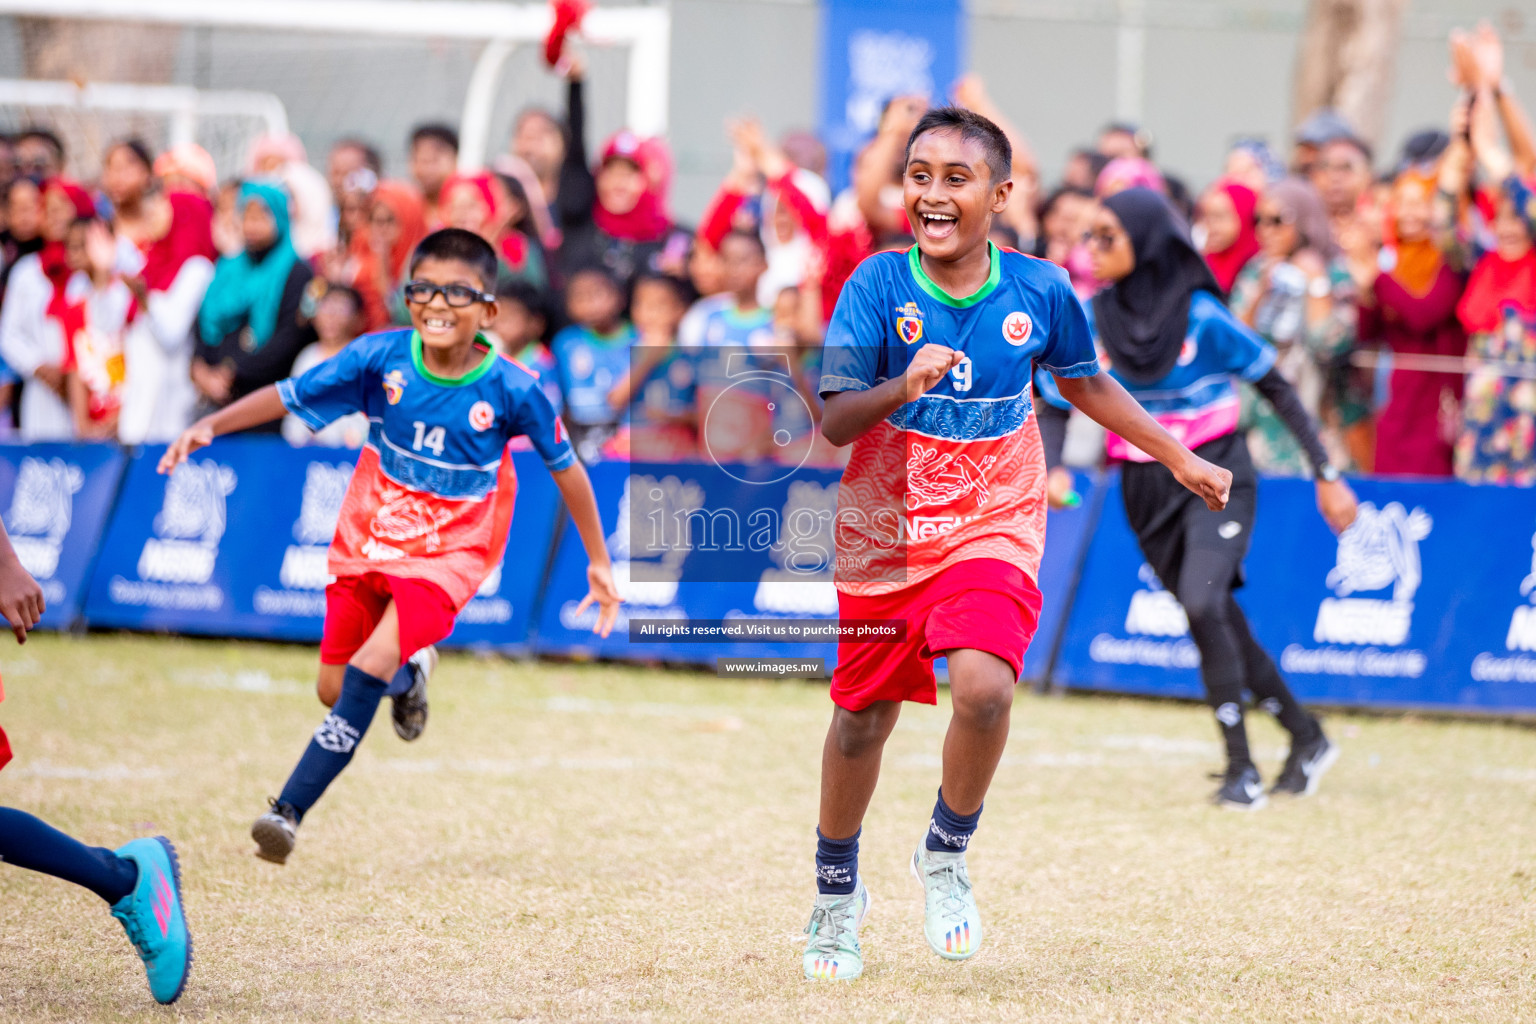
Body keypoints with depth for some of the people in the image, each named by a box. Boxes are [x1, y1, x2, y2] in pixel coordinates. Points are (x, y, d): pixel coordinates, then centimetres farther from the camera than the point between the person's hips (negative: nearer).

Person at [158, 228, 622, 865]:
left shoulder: (510, 391, -15)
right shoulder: (381, 359, -12)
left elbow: (564, 467, -1)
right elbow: (288, 395, -6)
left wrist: (598, 561, 4)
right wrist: (212, 425, -21)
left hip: (450, 554, -4)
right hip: (367, 543, 4)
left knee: (370, 665, -24)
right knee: (334, 688, 10)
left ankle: (291, 808, -23)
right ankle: (410, 672, 45)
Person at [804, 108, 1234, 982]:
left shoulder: (1040, 290, -7)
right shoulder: (878, 285, -12)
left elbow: (1087, 385, 12)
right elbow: (832, 423, -15)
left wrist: (1182, 460, 18)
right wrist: (902, 388, -33)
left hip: (992, 526, 0)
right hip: (884, 536, 0)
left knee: (983, 687, -25)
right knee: (862, 717, 10)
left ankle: (948, 853, 2)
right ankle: (837, 892, 35)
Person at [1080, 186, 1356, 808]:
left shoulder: (1201, 317, -13)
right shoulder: (1095, 319, -2)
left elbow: (1278, 390, -7)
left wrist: (1326, 475, -8)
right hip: (1147, 490, 5)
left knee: (1203, 603, -24)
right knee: (1218, 623, 7)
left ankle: (1241, 768, -16)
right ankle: (1307, 739, 25)